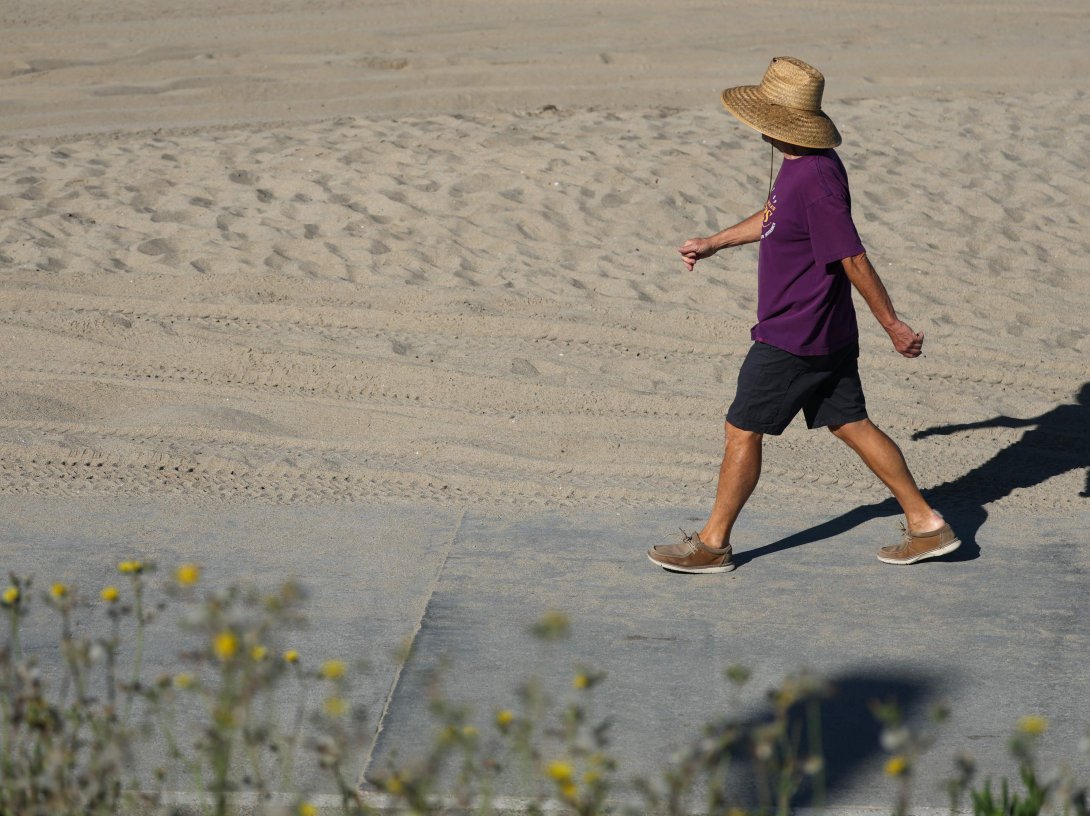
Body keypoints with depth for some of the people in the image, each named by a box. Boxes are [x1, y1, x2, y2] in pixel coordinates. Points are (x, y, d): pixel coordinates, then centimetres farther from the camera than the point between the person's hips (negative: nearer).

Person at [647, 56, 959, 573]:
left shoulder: (817, 179, -25)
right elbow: (774, 219, 25)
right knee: (850, 425, 15)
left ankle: (712, 544, 16)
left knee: (742, 430, 3)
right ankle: (928, 526, 18)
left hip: (793, 338, -10)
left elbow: (854, 261, -22)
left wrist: (893, 325, -18)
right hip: (828, 332, 10)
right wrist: (714, 243, 26)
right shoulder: (801, 163, 6)